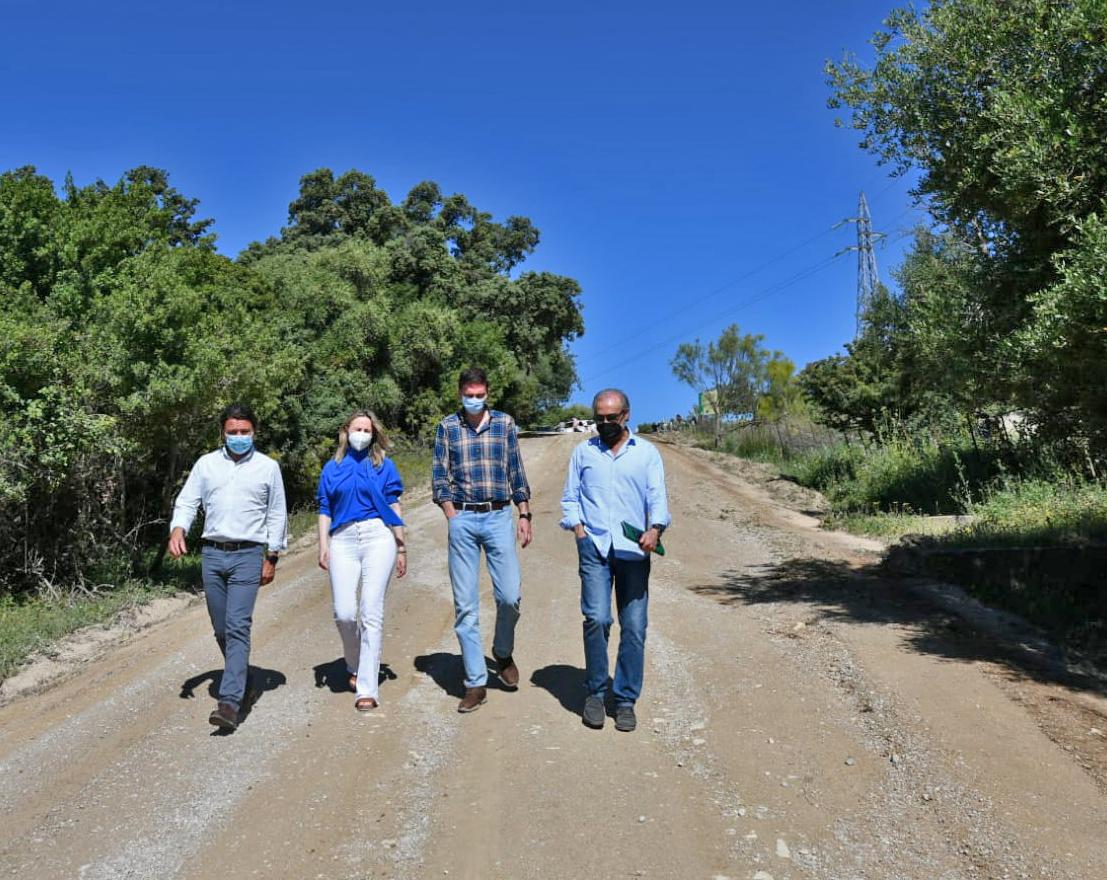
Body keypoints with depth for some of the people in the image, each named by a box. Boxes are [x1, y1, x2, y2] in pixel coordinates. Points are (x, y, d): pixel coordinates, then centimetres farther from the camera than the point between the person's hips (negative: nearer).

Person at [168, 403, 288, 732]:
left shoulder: (268, 467, 5)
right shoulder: (206, 464, 10)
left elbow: (277, 515, 8)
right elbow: (187, 501, 7)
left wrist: (272, 557, 3)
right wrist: (178, 530, -13)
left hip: (248, 556, -3)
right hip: (212, 554, 3)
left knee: (237, 626, -13)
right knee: (221, 629, 9)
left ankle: (230, 702, -16)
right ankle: (244, 686, 27)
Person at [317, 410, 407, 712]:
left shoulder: (384, 465, 11)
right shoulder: (332, 468, 16)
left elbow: (394, 506, 10)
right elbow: (324, 509, 15)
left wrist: (401, 548, 6)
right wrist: (323, 546, 3)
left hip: (378, 537, -2)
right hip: (343, 540, 2)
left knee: (371, 614, -6)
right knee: (344, 613, -5)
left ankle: (367, 688, -2)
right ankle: (355, 666, 25)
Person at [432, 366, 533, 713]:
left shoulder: (505, 423, 7)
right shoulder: (447, 427, 6)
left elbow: (516, 473, 10)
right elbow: (440, 477, 6)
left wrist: (524, 515, 6)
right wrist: (453, 518, -5)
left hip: (498, 517, 0)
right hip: (462, 520, 0)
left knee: (509, 596, -5)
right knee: (465, 605, 1)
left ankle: (503, 654, 26)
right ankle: (476, 683, 10)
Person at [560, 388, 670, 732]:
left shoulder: (647, 453, 11)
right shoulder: (583, 452, 16)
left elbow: (657, 497, 2)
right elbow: (570, 496, 16)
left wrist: (655, 528, -17)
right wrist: (577, 526, -2)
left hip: (633, 549, 0)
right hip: (594, 547, 0)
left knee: (634, 627, 0)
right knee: (597, 618, -12)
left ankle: (626, 700, 13)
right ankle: (594, 693, 7)